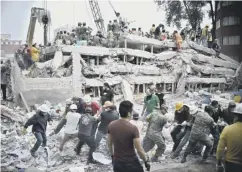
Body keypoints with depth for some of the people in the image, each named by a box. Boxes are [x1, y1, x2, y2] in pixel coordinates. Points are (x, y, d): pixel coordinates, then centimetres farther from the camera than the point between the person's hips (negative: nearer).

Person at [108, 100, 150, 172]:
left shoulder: (111, 125, -6)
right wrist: (146, 161, -1)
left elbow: (109, 144, 6)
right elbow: (139, 150, -17)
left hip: (117, 162, 5)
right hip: (131, 163, -4)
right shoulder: (133, 128, -21)